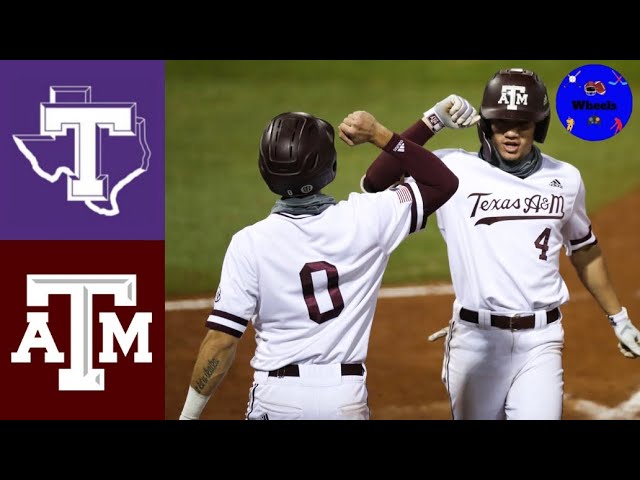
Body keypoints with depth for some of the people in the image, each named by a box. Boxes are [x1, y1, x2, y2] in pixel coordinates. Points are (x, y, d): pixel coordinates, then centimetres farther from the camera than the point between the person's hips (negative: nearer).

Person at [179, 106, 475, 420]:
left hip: (275, 396, -1)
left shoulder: (249, 243, -10)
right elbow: (443, 183, 5)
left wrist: (189, 414, -5)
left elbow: (221, 340, -12)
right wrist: (379, 135, 1)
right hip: (346, 396, 1)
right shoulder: (364, 219, -7)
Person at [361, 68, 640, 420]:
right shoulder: (453, 170, -6)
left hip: (540, 341, 1)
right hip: (475, 338, -1)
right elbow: (374, 183, -17)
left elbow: (585, 251, 19)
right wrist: (431, 123, -20)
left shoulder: (566, 179, 5)